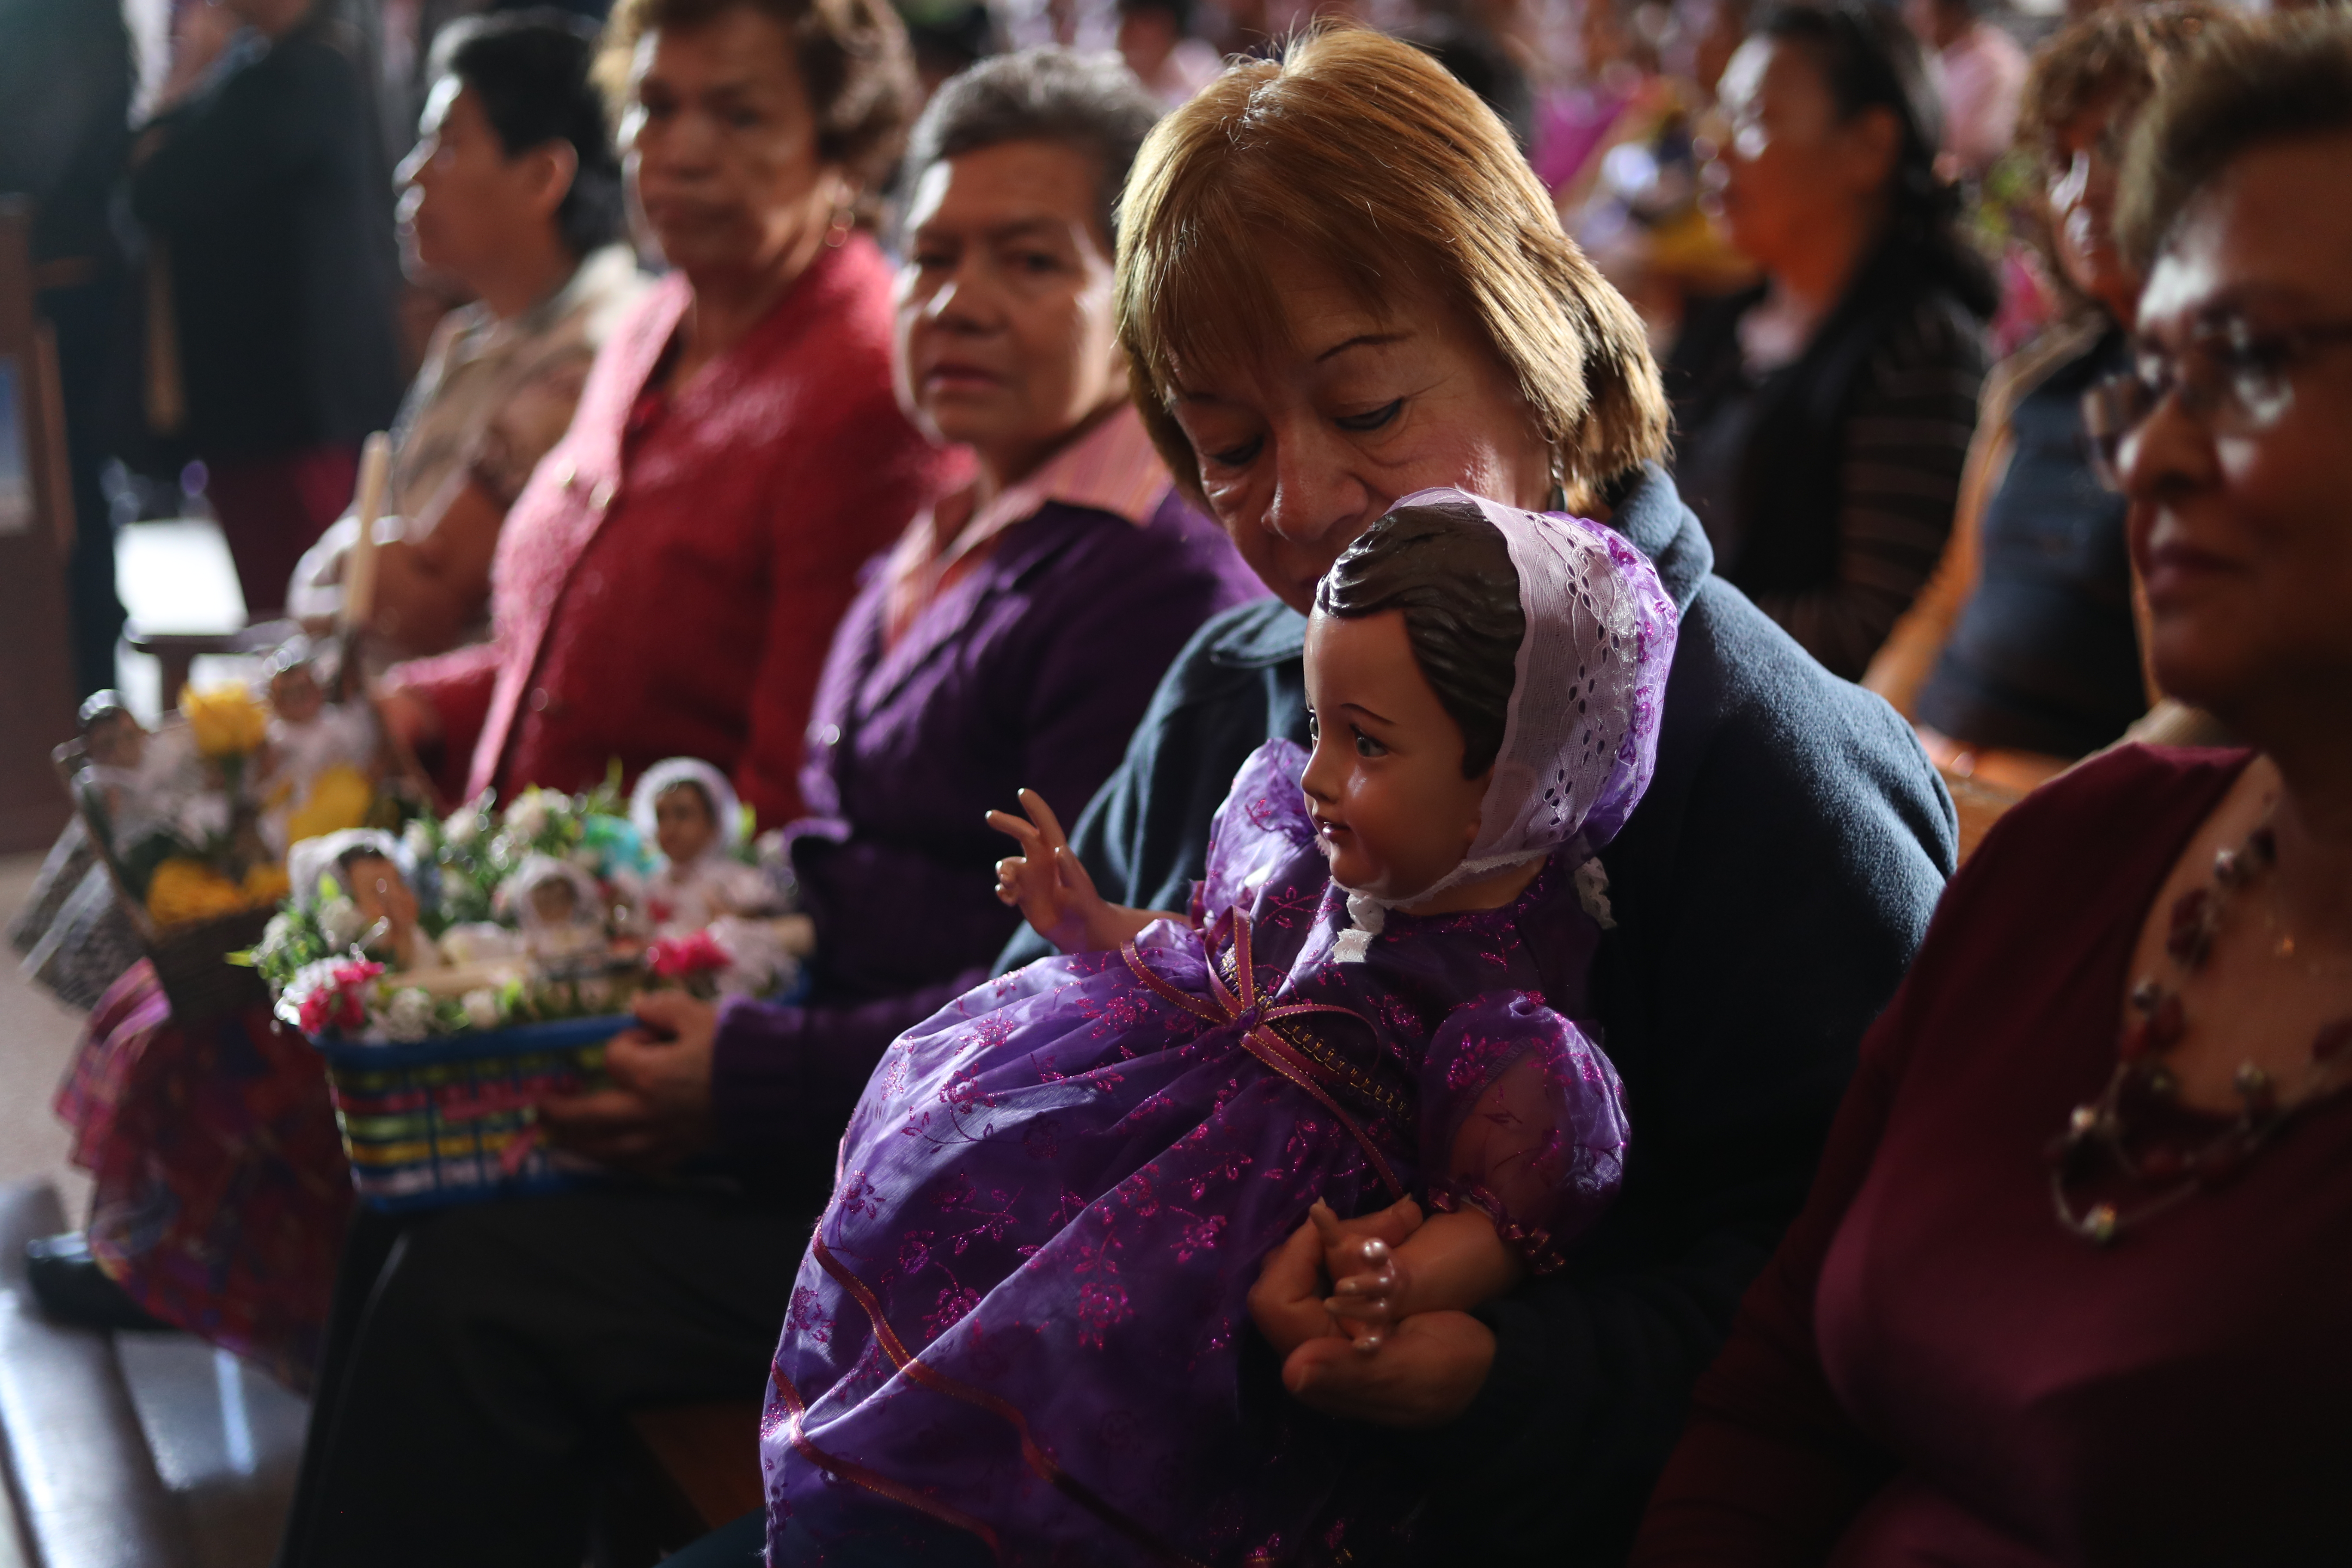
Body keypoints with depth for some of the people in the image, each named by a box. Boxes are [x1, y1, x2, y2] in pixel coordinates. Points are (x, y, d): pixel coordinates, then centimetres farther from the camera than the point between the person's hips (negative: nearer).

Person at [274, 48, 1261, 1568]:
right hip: (850, 1128, 10)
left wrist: (754, 1086, -22)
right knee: (415, 1215, 4)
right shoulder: (943, 550, 16)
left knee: (477, 1286, -17)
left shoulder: (1160, 584, -18)